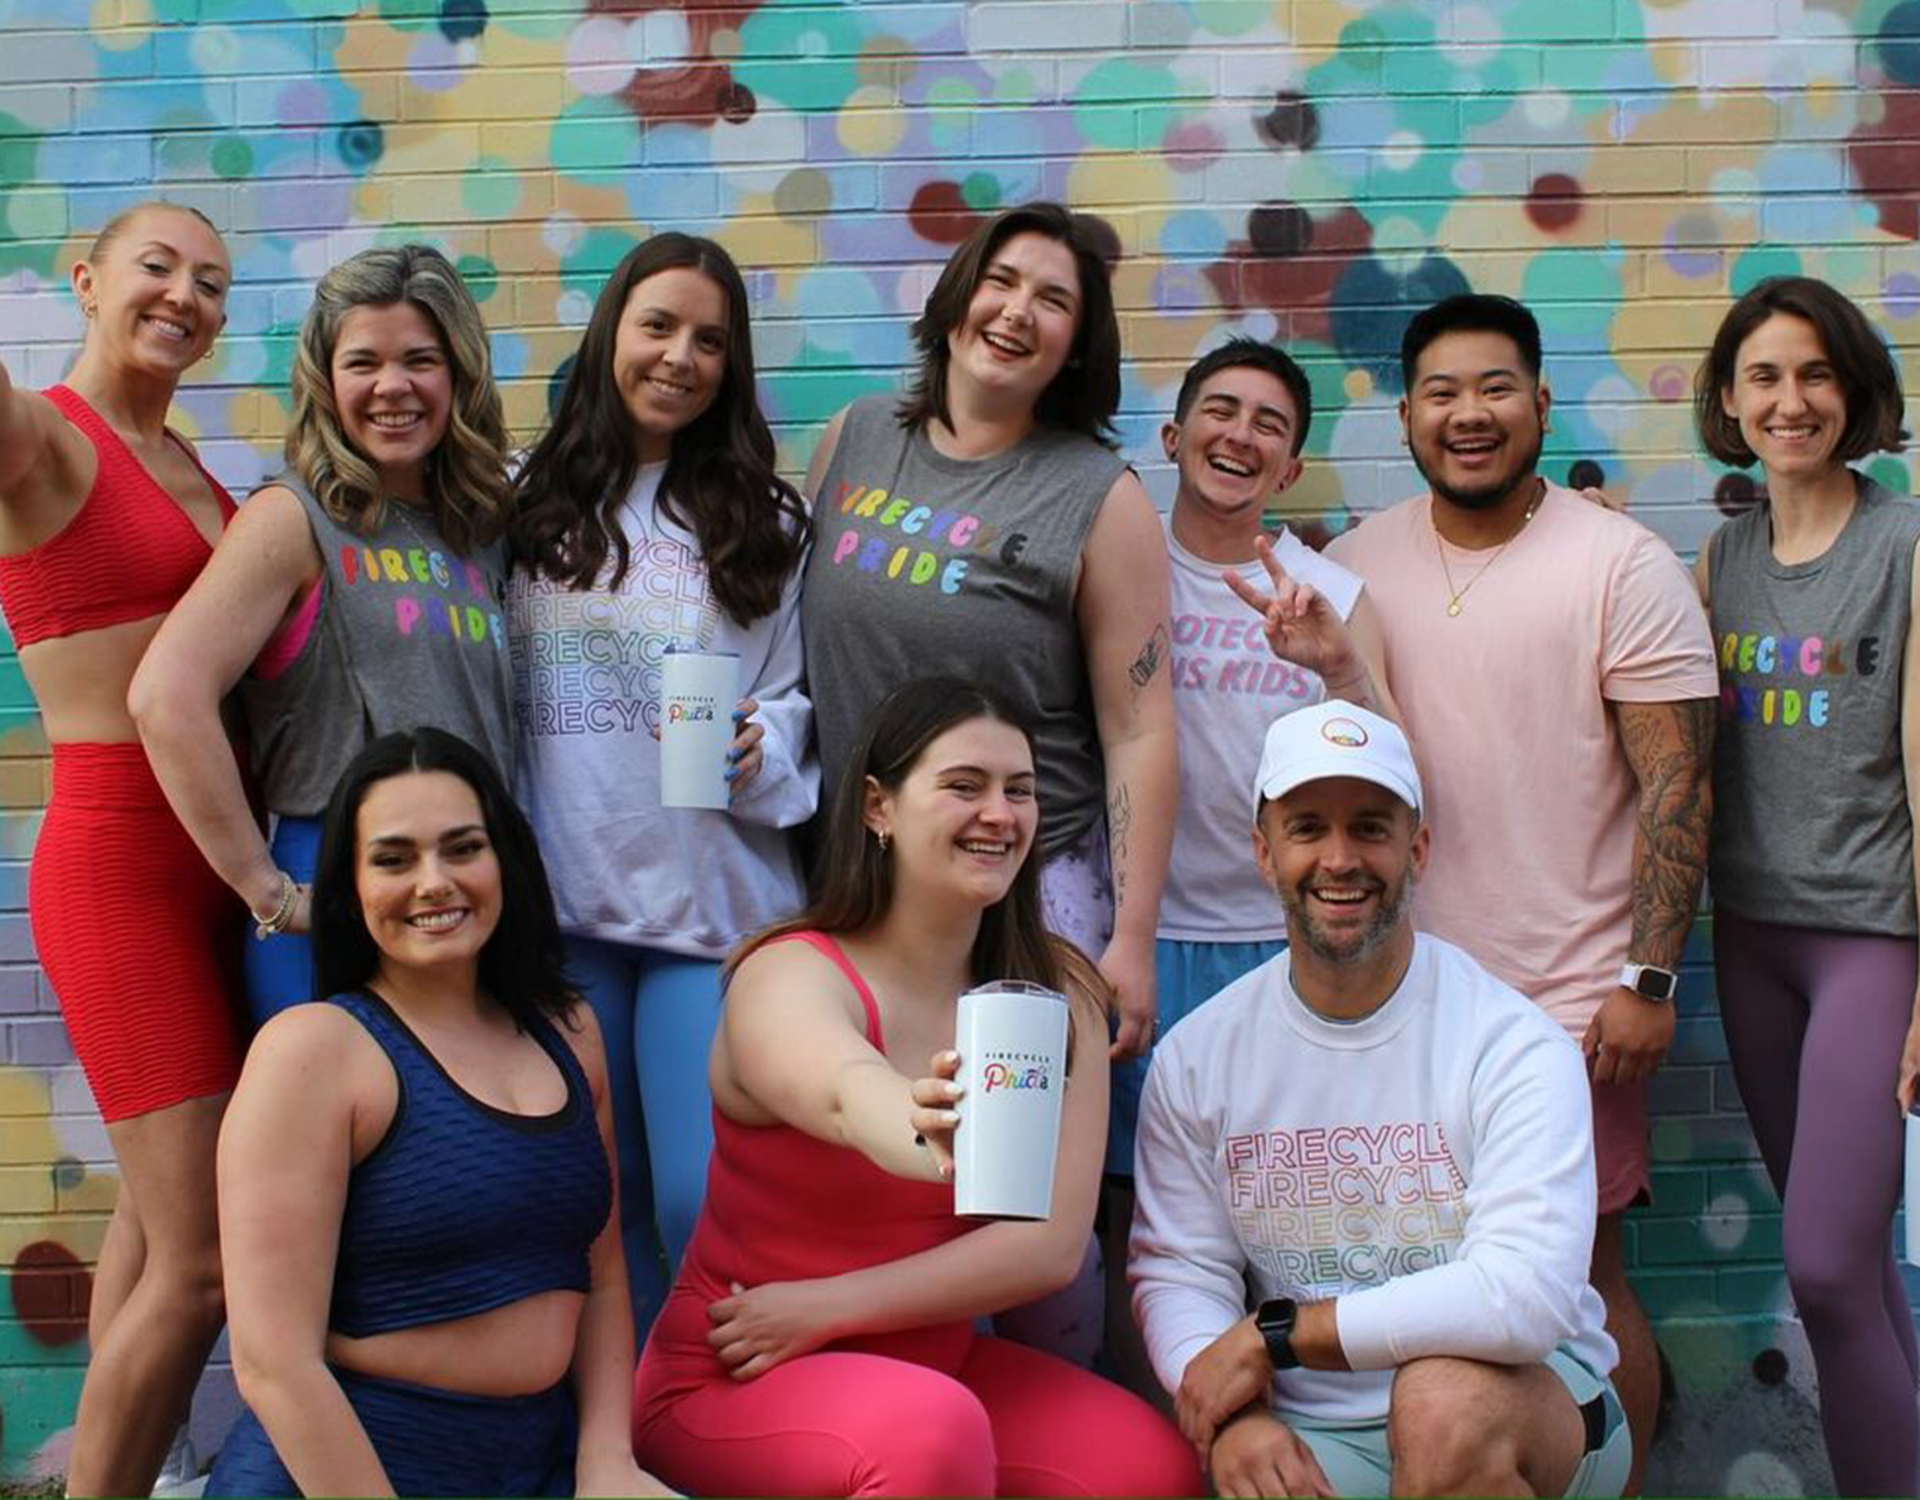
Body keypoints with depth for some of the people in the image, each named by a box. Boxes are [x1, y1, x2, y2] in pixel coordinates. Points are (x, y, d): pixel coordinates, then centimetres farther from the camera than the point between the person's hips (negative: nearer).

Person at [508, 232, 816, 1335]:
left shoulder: (760, 522, 10)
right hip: (562, 902, 2)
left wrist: (757, 756, -13)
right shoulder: (533, 507, 10)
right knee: (598, 1198, 10)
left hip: (714, 901, -1)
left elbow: (789, 702, 9)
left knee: (705, 1201, -7)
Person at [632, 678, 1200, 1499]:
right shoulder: (789, 976, -17)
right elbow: (851, 1095, -42)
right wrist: (934, 1143, -65)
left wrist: (823, 1308, -19)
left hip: (933, 1361, 5)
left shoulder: (1059, 992, -3)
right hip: (734, 1385, -5)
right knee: (934, 1431, -34)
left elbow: (1052, 1243, -12)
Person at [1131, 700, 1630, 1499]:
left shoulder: (1512, 1045, -11)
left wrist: (1270, 1335, -17)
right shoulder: (1196, 1057, 2)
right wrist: (1233, 1415, -20)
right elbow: (1177, 1273, 1)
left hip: (1528, 1405, -2)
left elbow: (1527, 1297, -22)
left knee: (1445, 1395, -34)